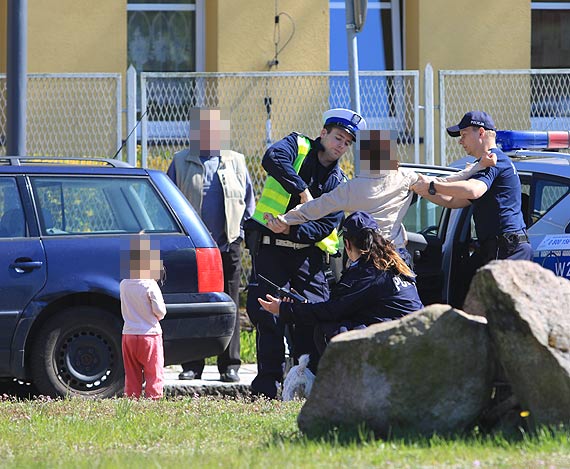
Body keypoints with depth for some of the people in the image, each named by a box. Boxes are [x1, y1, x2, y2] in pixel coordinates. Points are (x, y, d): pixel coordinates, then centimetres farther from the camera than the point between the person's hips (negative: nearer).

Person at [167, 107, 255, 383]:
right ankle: (192, 366, 4)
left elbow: (248, 200, 17)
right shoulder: (181, 162, 9)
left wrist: (238, 229, 5)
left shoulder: (235, 162, 12)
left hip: (228, 246, 1)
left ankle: (230, 366, 5)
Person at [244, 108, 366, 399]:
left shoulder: (339, 183, 12)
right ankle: (268, 384, -3)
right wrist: (302, 190, -24)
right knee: (267, 314, -7)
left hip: (307, 252, 3)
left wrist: (291, 230, -18)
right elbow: (272, 158, -20)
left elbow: (326, 224, -2)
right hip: (269, 246, -3)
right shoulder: (297, 146, 4)